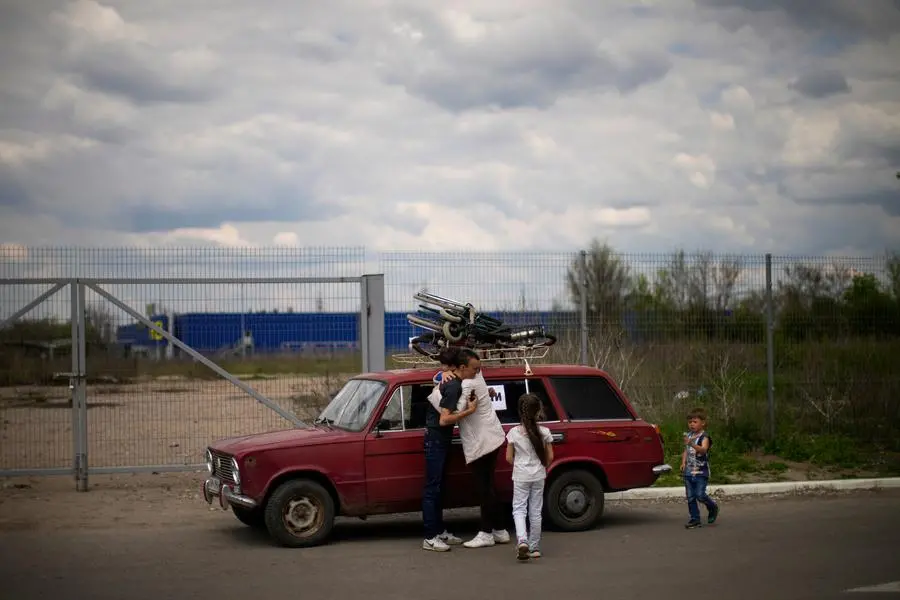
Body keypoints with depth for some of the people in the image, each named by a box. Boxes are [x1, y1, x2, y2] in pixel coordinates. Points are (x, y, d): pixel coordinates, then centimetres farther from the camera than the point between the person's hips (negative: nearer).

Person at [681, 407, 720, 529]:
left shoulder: (704, 437, -11)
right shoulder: (688, 435, 10)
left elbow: (703, 449, -30)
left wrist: (691, 444, -46)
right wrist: (683, 462, 5)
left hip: (701, 472, -6)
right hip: (688, 472, 6)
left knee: (700, 495, -10)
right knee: (690, 497, 5)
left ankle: (713, 507, 18)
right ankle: (694, 519, 12)